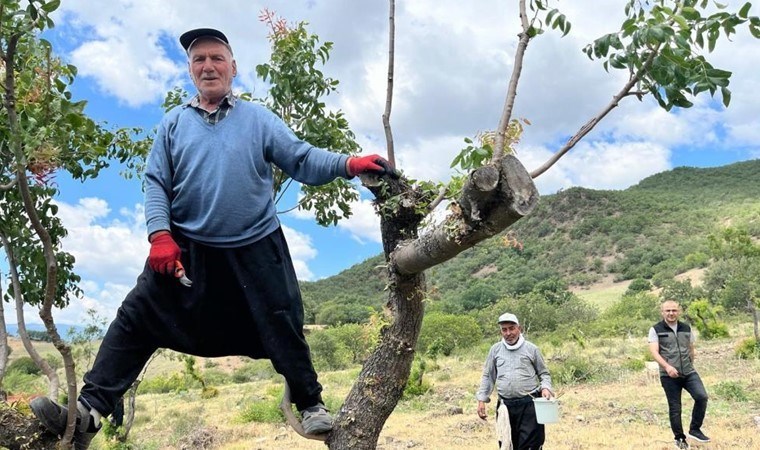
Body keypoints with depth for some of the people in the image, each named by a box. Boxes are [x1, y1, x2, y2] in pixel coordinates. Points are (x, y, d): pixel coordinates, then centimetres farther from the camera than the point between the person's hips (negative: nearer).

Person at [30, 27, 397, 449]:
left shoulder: (258, 118, 4)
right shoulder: (174, 122, 7)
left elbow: (302, 159, -5)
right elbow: (155, 183, 3)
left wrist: (350, 164, -22)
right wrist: (160, 235, -13)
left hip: (256, 249, -1)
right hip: (187, 249, 1)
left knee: (282, 327, 5)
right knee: (136, 319, -4)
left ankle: (310, 404, 24)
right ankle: (89, 410, 1)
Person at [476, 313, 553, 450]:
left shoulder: (531, 349, 2)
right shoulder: (495, 349, 7)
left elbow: (544, 373, 10)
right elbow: (488, 376, 11)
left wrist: (545, 388, -10)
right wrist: (482, 399, 4)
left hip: (529, 404, -2)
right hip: (505, 405, 3)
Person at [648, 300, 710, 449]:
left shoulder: (686, 328, 10)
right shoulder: (656, 330, -3)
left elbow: (691, 349, 21)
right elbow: (654, 351, -12)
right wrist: (667, 366, -26)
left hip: (689, 372, 3)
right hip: (669, 375, -3)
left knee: (702, 396, -17)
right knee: (675, 408, 3)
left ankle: (695, 430, 1)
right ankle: (679, 438, 20)